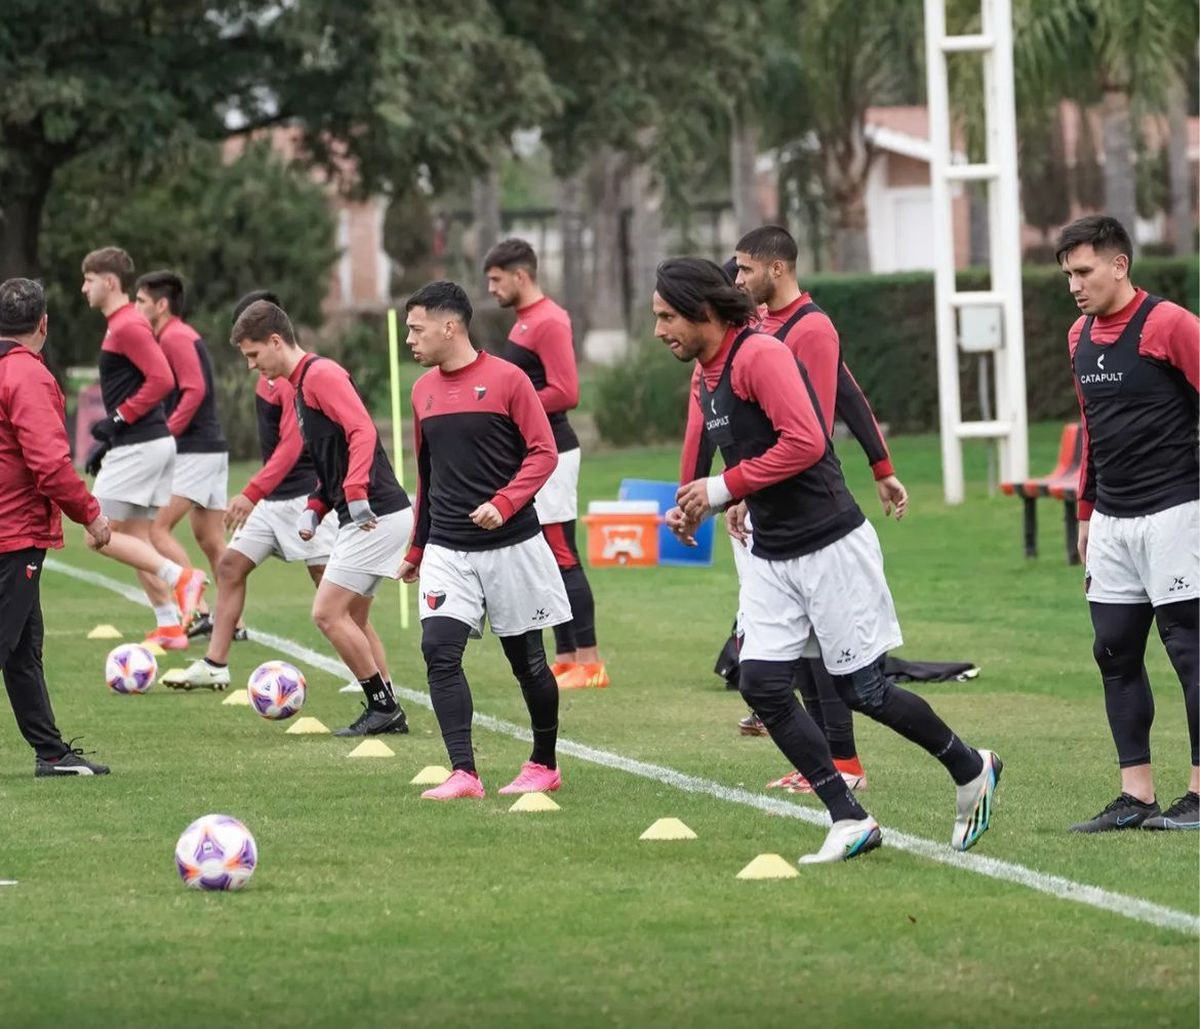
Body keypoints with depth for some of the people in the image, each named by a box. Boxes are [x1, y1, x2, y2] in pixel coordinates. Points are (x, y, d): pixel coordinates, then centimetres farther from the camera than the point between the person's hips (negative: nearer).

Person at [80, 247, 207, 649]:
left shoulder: (127, 327, -14)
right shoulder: (121, 325, 17)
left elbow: (161, 379, -24)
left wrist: (117, 420, -18)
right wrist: (106, 440, 20)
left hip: (139, 446, -10)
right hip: (151, 445, 10)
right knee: (136, 539, 11)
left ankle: (180, 577, -12)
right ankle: (169, 627, 10)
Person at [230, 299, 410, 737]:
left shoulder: (321, 375, -11)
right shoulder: (301, 385, 20)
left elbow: (362, 431, -24)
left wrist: (356, 496, -31)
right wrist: (314, 508, 13)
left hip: (375, 516, -10)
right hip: (364, 518, 10)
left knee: (328, 613, -9)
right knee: (352, 617, 15)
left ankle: (382, 705, -2)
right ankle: (387, 712, 18)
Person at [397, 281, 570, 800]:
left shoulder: (506, 379, -7)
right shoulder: (423, 390, 10)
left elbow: (543, 452, -8)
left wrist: (504, 504, -22)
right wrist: (416, 550, 23)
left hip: (510, 545, -4)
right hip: (447, 550, 4)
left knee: (526, 658, 6)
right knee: (439, 650, -14)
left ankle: (544, 765, 24)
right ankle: (463, 773, -17)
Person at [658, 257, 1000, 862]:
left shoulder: (760, 355, -17)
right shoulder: (706, 375, 12)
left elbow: (805, 443, -26)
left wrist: (725, 486, -21)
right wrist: (702, 504, 8)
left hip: (829, 545, -9)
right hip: (771, 556, 9)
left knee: (862, 691, -1)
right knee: (761, 685, -4)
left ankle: (971, 770, 22)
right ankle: (849, 821, 3)